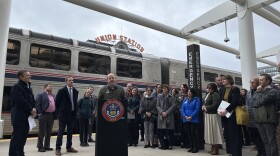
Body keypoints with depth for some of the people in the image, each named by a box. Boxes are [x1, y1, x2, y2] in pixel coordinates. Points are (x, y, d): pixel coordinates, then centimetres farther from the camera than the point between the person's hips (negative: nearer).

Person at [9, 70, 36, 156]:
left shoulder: (29, 87, 16)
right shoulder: (17, 87, -11)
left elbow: (32, 100, 15)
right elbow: (21, 101, -20)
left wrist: (34, 108, -4)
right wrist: (31, 109, -12)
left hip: (27, 116, 8)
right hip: (19, 116, -8)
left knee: (23, 137, 13)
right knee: (16, 137, -3)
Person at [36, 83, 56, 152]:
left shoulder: (54, 96, 17)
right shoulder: (40, 95, -2)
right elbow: (38, 105, -8)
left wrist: (55, 114, 9)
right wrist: (40, 113, -14)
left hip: (52, 115, 6)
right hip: (44, 115, -6)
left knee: (49, 132, 11)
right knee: (42, 132, 0)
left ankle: (46, 146, 20)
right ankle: (40, 147, 8)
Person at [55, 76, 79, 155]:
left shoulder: (75, 91, 8)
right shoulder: (61, 91, -5)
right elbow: (57, 102, -1)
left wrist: (75, 112, 8)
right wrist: (59, 112, 1)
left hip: (72, 114, 5)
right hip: (63, 114, -5)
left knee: (70, 131, 10)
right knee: (61, 131, -1)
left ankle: (69, 147, 20)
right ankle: (58, 148, 6)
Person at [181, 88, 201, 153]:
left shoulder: (196, 99, -1)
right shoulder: (185, 100, 14)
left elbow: (197, 109, -11)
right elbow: (182, 109, 8)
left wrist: (191, 116, -18)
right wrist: (185, 116, -8)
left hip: (194, 119, -5)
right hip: (186, 120, 5)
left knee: (193, 133, -5)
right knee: (188, 133, 8)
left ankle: (195, 147, 6)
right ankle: (191, 147, 18)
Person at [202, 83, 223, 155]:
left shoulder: (215, 95, -13)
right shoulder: (208, 94, 14)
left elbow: (215, 105, -22)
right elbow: (206, 103, 19)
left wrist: (206, 108, -12)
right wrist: (204, 106, -3)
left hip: (213, 115, -9)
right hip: (208, 115, 9)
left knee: (214, 131, -1)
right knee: (210, 131, 14)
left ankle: (216, 149, 9)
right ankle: (213, 148, 25)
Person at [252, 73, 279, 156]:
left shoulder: (273, 91, -5)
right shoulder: (259, 91, 15)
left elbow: (263, 100, -21)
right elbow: (254, 103, 3)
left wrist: (259, 92, -5)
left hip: (269, 120, -6)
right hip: (259, 120, 7)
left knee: (272, 141, -1)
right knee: (265, 141, 14)